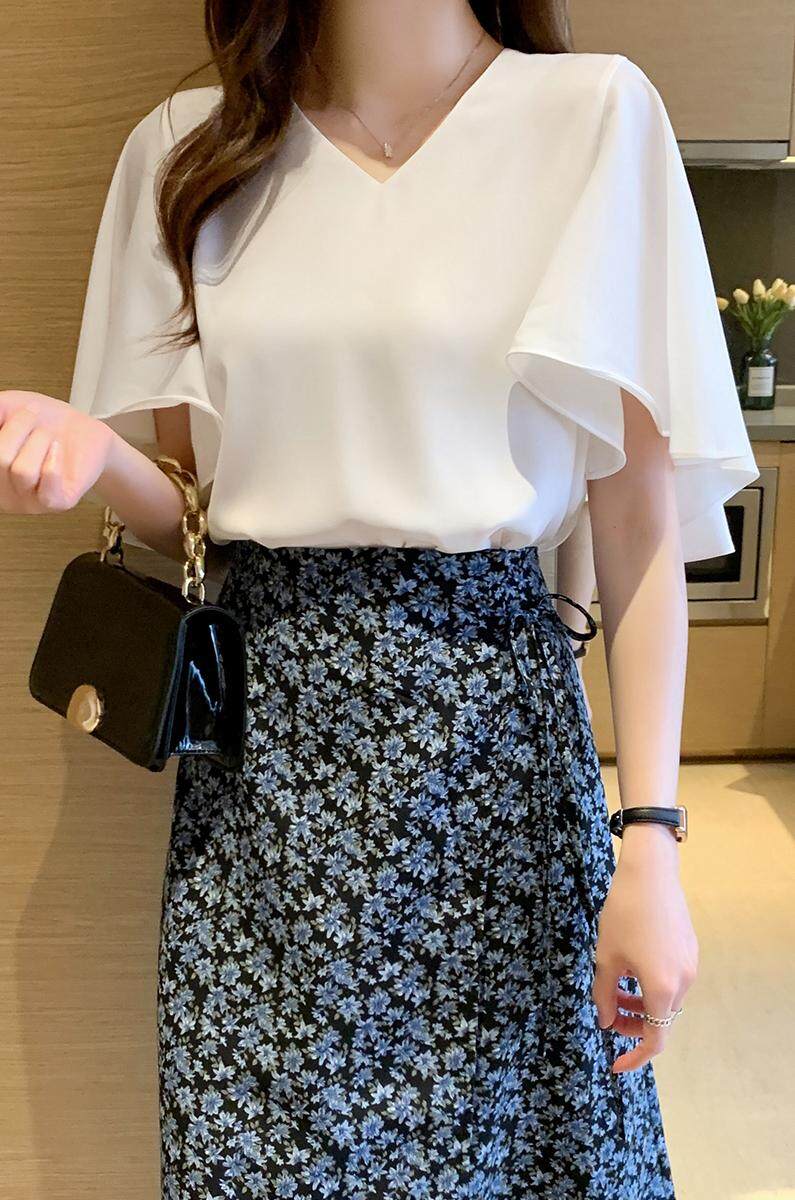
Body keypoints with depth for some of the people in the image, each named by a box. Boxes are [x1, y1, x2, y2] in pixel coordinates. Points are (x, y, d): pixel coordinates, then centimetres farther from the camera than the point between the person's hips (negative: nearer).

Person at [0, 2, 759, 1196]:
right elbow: (190, 512, 10)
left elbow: (641, 515, -5)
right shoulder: (187, 146, 7)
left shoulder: (595, 113, -2)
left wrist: (652, 836, -10)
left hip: (490, 701, -1)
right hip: (264, 717, 2)